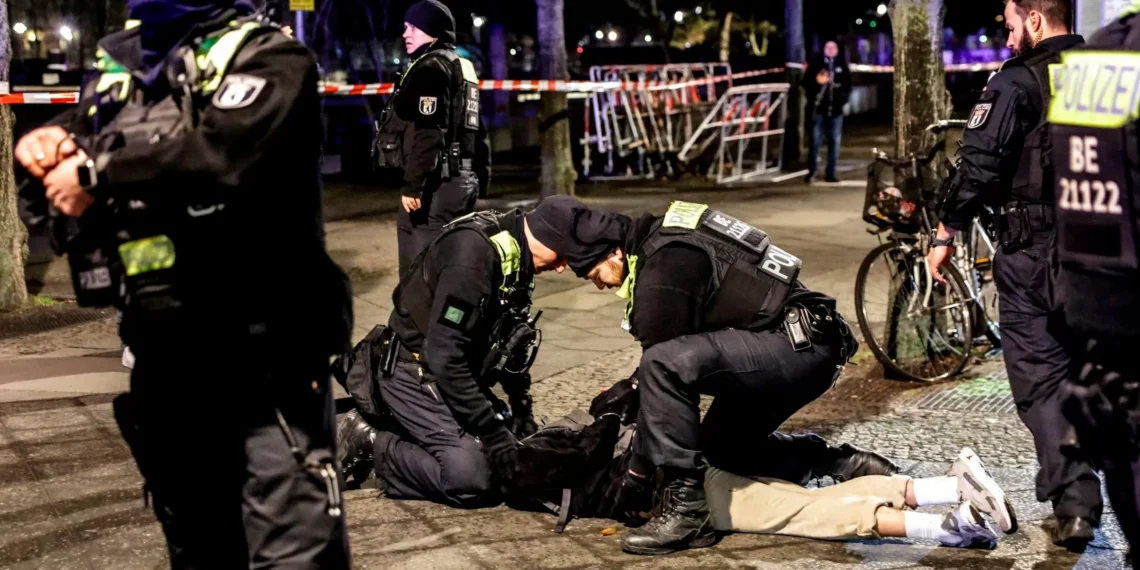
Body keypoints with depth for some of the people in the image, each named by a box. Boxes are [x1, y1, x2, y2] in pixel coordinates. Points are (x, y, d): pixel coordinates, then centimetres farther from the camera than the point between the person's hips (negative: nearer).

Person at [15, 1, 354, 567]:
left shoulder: (267, 58, -7)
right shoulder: (120, 64, 15)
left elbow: (218, 150, -25)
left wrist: (98, 175, -15)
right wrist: (54, 139, 5)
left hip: (264, 357, -7)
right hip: (163, 357, 7)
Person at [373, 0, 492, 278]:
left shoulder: (430, 67, -10)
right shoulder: (463, 67, 20)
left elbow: (427, 133, -20)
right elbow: (477, 132, 22)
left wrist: (413, 185, -22)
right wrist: (481, 180, 23)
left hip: (436, 185, -10)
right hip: (462, 180, 10)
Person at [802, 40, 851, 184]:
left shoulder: (842, 65, 9)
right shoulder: (816, 64, 1)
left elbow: (847, 84, 12)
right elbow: (807, 82, 2)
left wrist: (843, 99, -2)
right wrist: (813, 98, -8)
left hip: (836, 109, 3)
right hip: (819, 108, -3)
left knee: (835, 142, 4)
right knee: (815, 141, -3)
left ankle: (830, 173, 10)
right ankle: (812, 172, 2)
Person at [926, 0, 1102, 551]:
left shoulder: (1018, 82, -10)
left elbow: (977, 167, -14)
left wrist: (945, 235, -4)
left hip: (1034, 254, -6)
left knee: (1041, 378, 1)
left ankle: (1075, 505, -6)